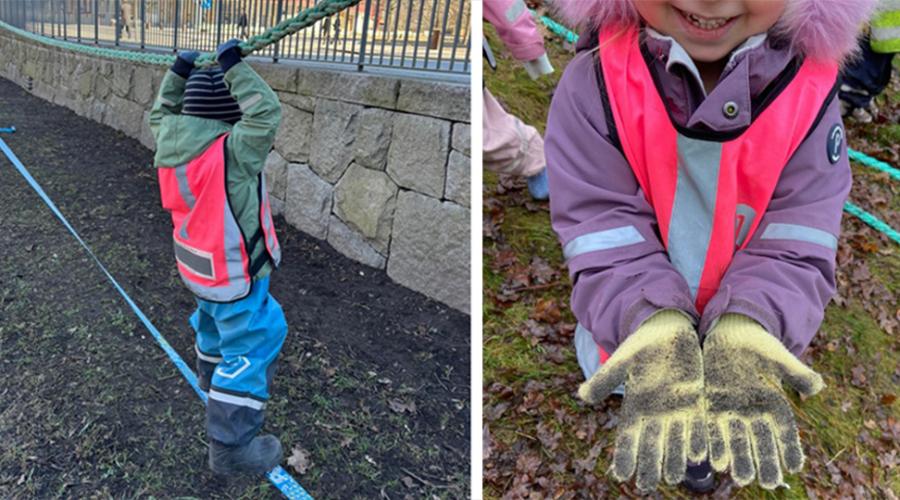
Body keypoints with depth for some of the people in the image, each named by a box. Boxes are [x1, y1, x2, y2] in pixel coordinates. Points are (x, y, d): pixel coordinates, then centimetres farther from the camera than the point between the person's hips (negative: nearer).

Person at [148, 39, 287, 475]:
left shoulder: (170, 141, -5)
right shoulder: (232, 151, -29)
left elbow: (160, 114, 14)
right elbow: (266, 113, -28)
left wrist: (178, 74, 8)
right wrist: (234, 68, -23)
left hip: (197, 260, 9)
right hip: (233, 271, -8)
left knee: (214, 318, 33)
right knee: (252, 344, 2)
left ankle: (213, 375, 59)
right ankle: (231, 445, 6)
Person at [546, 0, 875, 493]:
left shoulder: (809, 89, -18)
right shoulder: (595, 83, -25)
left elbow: (794, 246, -21)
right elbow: (606, 238, -27)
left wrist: (744, 334, -40)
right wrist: (657, 331, -43)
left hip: (750, 334, 2)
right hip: (633, 333, -1)